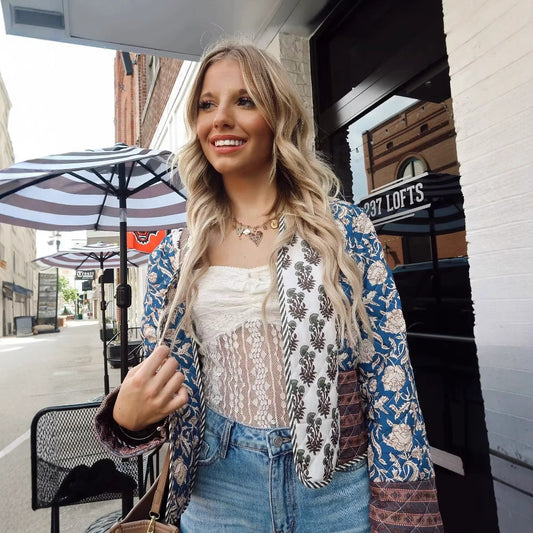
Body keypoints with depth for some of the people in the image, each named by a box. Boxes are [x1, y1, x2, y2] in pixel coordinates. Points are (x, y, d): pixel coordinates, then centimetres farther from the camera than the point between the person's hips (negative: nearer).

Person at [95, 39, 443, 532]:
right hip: (219, 493, 3)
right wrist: (128, 419, -17)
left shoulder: (344, 228, -8)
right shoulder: (174, 256, -1)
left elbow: (389, 373, -8)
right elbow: (158, 386, 4)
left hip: (340, 490, -1)